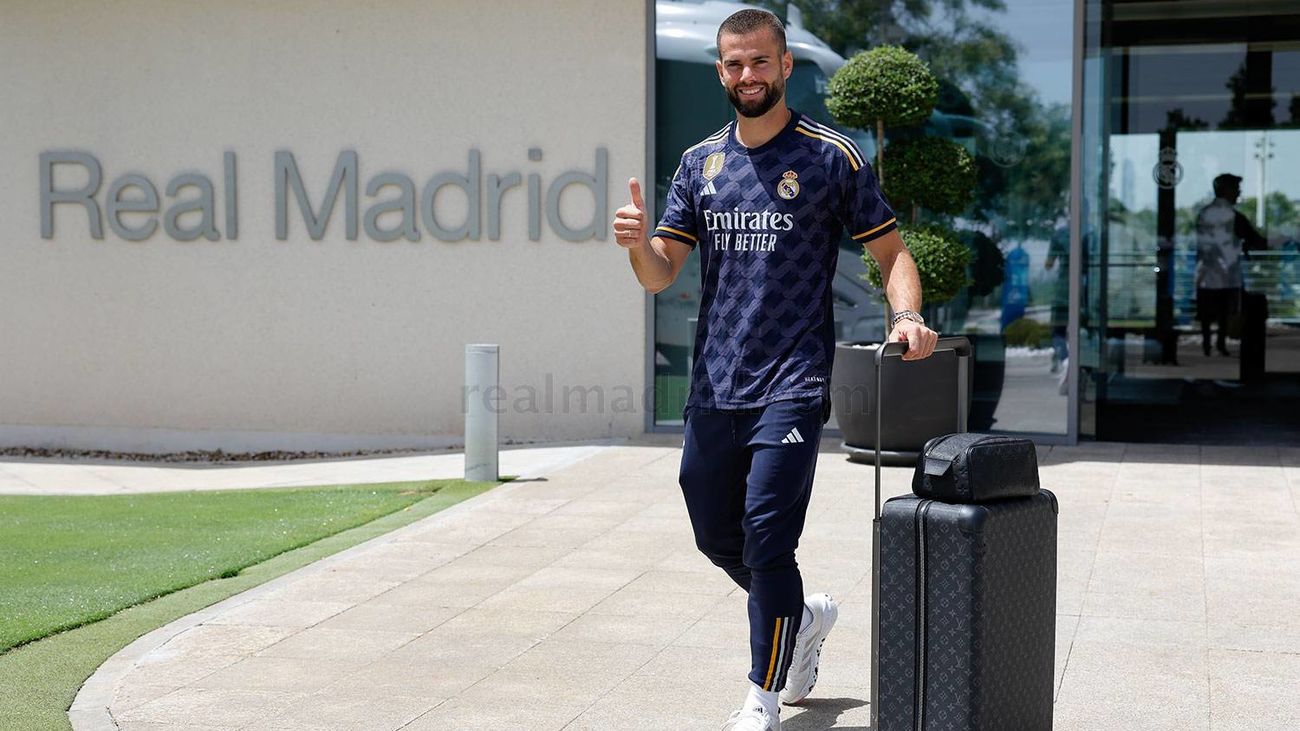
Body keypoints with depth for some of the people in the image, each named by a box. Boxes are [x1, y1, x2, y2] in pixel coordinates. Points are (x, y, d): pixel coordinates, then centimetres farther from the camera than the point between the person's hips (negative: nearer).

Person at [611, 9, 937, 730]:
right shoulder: (699, 162, 12)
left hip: (792, 384, -5)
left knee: (766, 535, -11)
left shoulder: (832, 156, 1)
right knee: (716, 535, 13)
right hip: (713, 387, 5)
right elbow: (661, 273, 9)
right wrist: (637, 241, -14)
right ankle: (802, 616, 40)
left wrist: (907, 316, -17)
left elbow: (891, 252, 3)